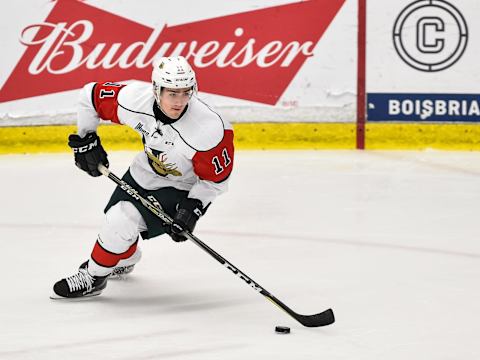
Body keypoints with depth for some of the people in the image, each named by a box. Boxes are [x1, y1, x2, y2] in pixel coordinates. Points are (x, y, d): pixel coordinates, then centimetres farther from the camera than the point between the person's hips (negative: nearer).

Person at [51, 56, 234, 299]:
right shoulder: (135, 99, -26)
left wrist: (193, 209, -26)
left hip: (181, 188, -5)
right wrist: (85, 140, -3)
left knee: (122, 221, -19)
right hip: (144, 171, 5)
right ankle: (125, 260, 58)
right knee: (117, 217, 20)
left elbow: (215, 179, -20)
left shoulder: (209, 128, -36)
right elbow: (91, 95, -7)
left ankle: (92, 278, 8)